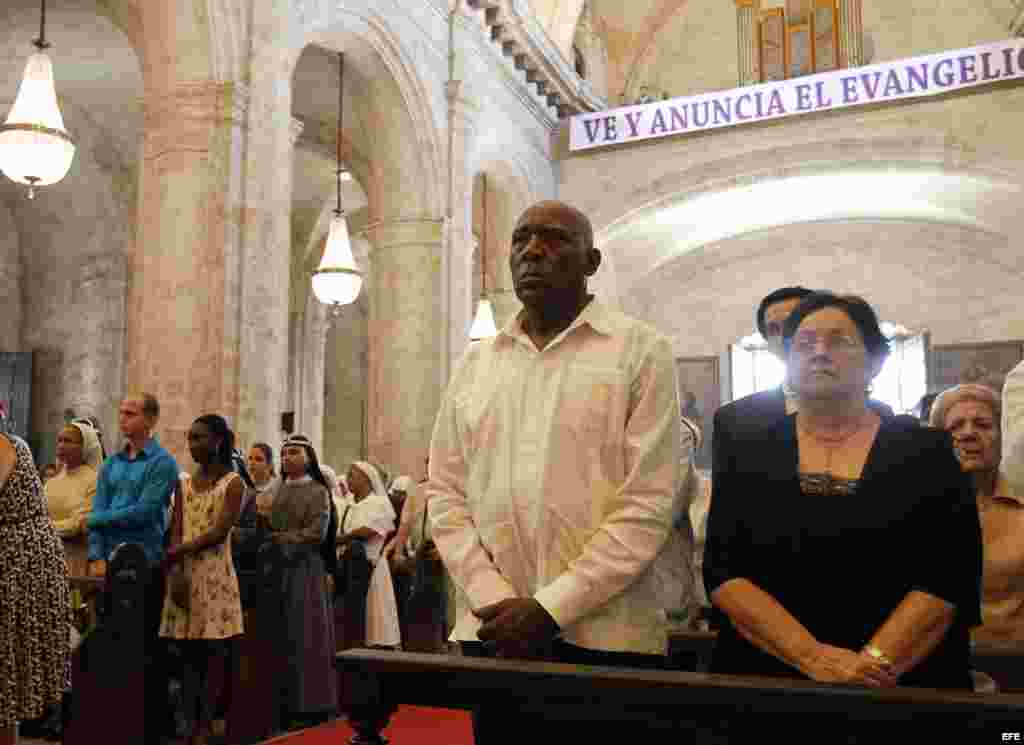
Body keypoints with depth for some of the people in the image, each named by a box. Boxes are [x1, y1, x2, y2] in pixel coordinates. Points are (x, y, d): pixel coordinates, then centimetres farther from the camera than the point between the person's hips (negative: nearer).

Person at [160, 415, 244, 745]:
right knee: (189, 654, 5)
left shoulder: (232, 482, -2)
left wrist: (178, 551, -15)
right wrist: (173, 565, -9)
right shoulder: (185, 483, 12)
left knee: (214, 653, -3)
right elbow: (177, 531, 6)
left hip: (214, 572, -4)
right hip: (184, 572, 5)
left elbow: (219, 531, -11)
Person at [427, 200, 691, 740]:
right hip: (493, 633, 4)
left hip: (607, 635, -3)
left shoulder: (641, 350, -3)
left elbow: (649, 504, -10)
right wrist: (495, 600, -7)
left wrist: (551, 607, -15)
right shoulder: (473, 365, 10)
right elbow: (445, 495, 6)